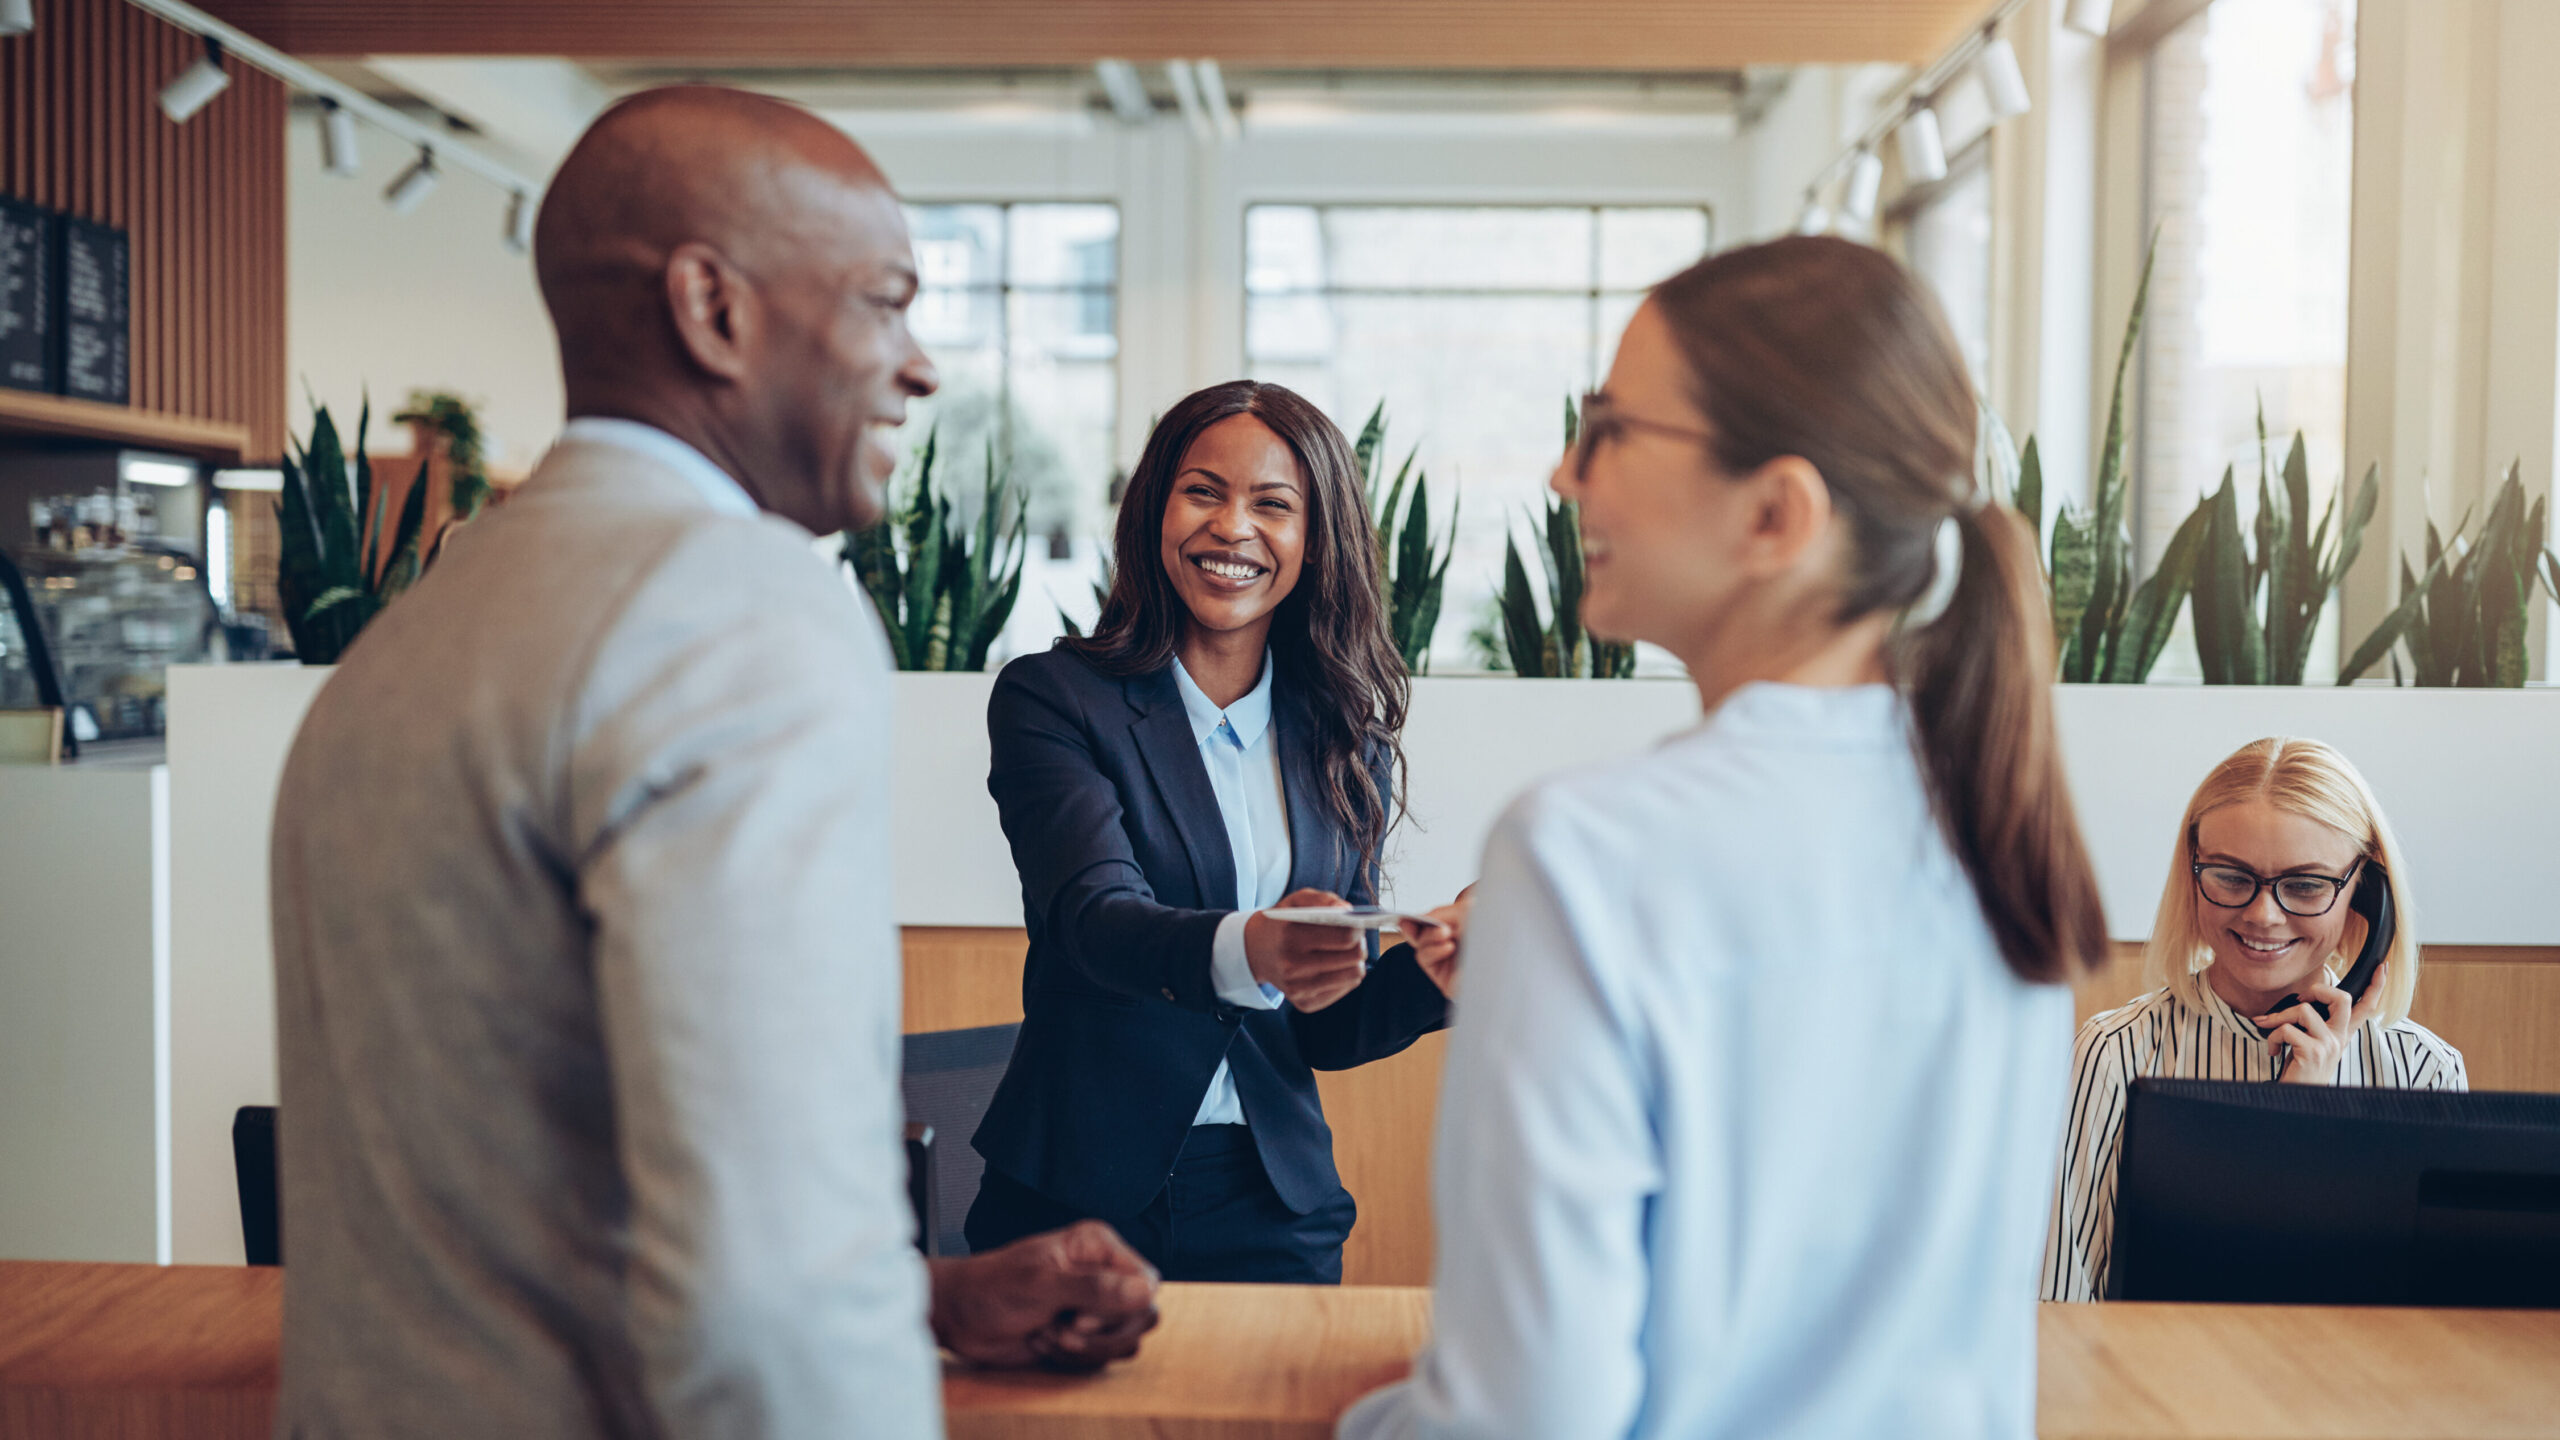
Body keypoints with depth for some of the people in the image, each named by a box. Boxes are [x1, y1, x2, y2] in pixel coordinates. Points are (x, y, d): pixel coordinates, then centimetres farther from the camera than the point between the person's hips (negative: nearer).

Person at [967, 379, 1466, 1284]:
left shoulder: (1346, 743, 6)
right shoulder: (1053, 699, -5)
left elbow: (1326, 1028, 8)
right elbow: (1094, 913, -21)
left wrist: (1431, 973, -13)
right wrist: (1245, 953, -39)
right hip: (1078, 1198, -3)